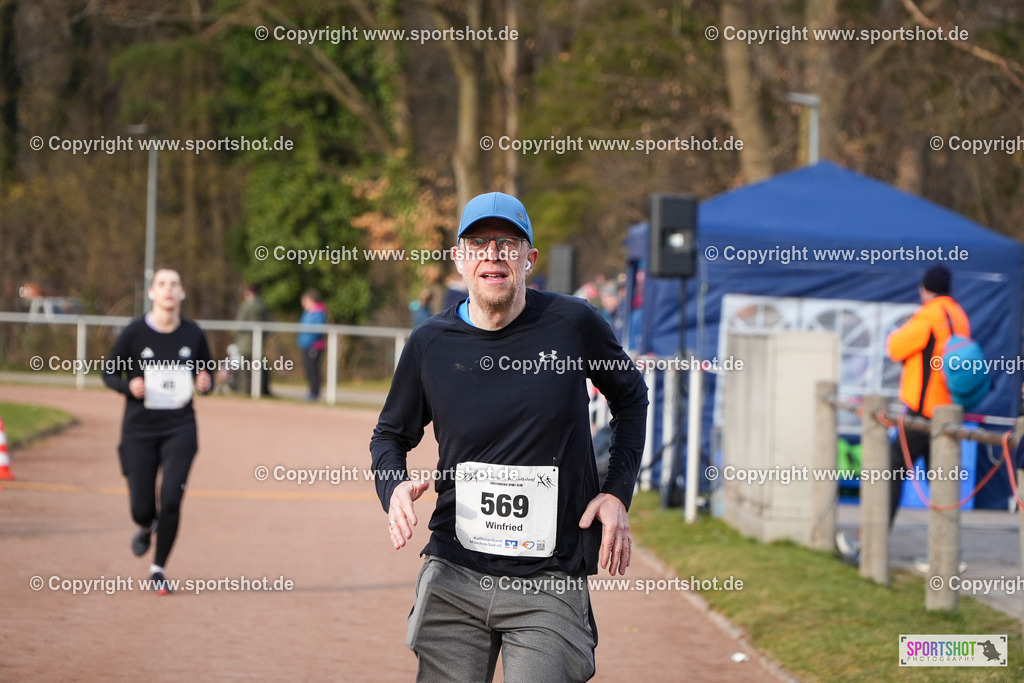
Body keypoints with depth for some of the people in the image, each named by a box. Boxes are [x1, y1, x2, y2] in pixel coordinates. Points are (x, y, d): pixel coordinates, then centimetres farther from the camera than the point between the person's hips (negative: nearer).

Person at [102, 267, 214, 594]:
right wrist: (129, 386, -18)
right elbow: (109, 372, 2)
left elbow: (208, 374, 12)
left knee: (171, 499, -14)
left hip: (180, 429, 1)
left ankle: (158, 569, 5)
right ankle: (146, 527, 40)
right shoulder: (134, 333, -7)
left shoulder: (193, 334, -1)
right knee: (142, 508, 0)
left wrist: (205, 384, -12)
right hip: (139, 431, -1)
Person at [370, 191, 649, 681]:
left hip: (549, 586, -2)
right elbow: (391, 434, 17)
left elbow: (630, 396, 15)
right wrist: (394, 488, -5)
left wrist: (617, 492, 4)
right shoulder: (430, 343, 2)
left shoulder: (574, 324, -2)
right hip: (454, 577, 2)